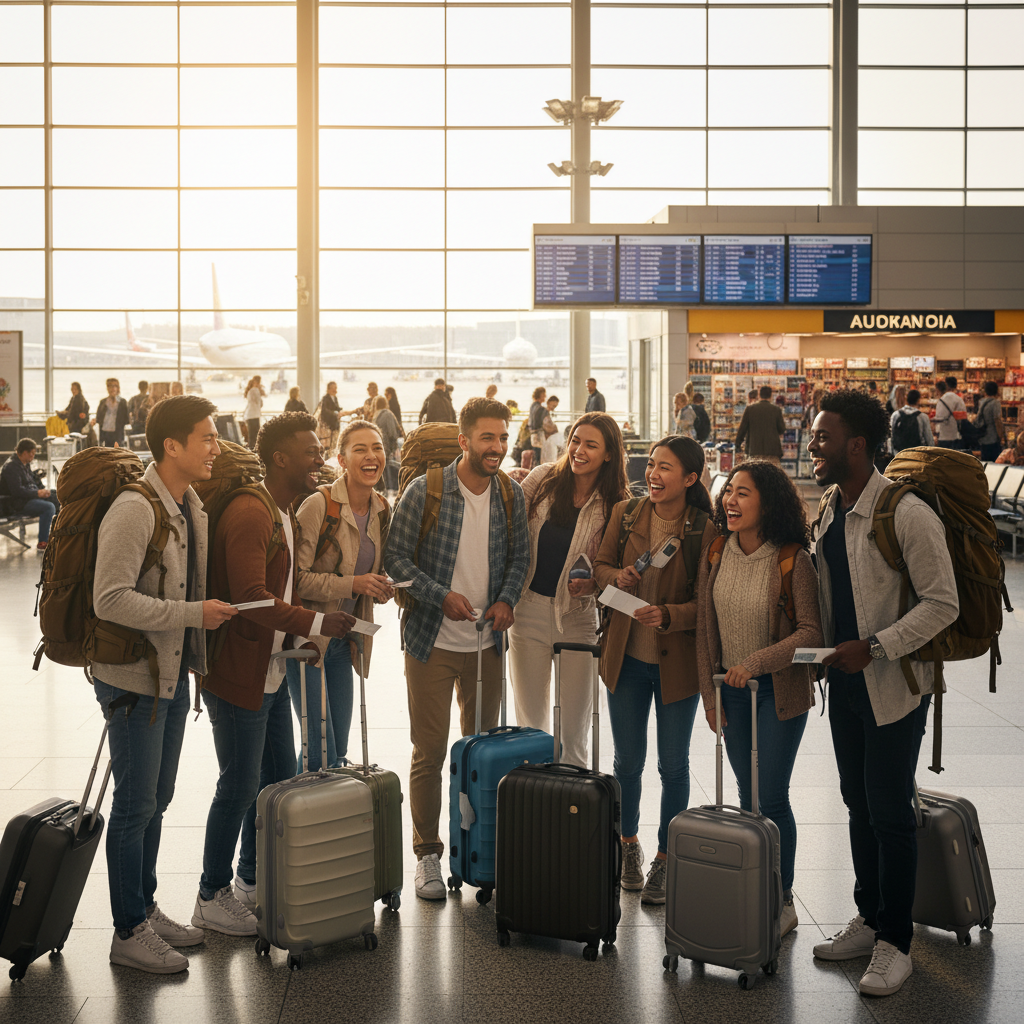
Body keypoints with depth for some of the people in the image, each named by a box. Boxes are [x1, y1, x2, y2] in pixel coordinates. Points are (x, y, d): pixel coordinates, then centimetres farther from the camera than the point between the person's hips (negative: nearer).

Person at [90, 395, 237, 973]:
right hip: (134, 680, -8)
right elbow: (111, 600, -26)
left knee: (157, 801, 17)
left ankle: (147, 910, 31)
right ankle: (129, 934, 14)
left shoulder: (194, 507, 7)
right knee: (135, 807, 1)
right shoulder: (134, 510, -21)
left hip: (174, 676, 8)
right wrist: (194, 613, -24)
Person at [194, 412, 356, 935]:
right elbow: (251, 596, -27)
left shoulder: (285, 512, 14)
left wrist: (304, 636, 8)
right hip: (238, 674, -10)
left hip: (271, 670, 10)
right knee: (240, 786, 0)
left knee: (279, 776, 17)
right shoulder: (250, 513, -19)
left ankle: (253, 881, 33)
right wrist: (315, 624, -26)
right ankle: (212, 897, 16)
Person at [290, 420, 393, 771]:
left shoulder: (381, 510, 6)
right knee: (320, 751, -7)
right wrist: (352, 584, -24)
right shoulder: (319, 505, -17)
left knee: (339, 750, 12)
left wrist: (379, 589, -2)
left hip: (343, 640, 7)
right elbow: (294, 576, -20)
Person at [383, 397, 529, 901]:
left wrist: (506, 599, -5)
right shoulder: (425, 490, -10)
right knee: (430, 752, 1)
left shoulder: (512, 496, 3)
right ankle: (427, 853, 14)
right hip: (432, 641, -4)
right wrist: (441, 596, -18)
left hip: (486, 641, 4)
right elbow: (396, 556, -8)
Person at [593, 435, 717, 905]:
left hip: (677, 662, -3)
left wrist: (667, 614, -30)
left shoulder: (705, 531, -12)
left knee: (673, 764, 9)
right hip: (626, 656, 3)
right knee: (628, 759, 15)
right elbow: (600, 566, 10)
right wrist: (618, 577, -12)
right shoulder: (625, 514, -1)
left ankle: (665, 858, 25)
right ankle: (629, 842, 37)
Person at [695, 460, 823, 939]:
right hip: (731, 689, 5)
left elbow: (811, 631, -17)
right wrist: (709, 692, 6)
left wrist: (756, 662, -24)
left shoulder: (793, 560, -16)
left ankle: (783, 900, 13)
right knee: (748, 795, 12)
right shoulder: (716, 554, 0)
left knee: (772, 797, -3)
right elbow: (704, 626, 6)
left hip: (779, 691, -5)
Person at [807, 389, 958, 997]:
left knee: (891, 814, 0)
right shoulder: (829, 510, 6)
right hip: (845, 680, 7)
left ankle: (896, 945, 13)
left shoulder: (908, 514, -19)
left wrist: (874, 647, -23)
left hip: (895, 685, -7)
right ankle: (869, 922, 30)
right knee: (860, 807, 16)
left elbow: (943, 604, -18)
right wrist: (821, 649, 7)